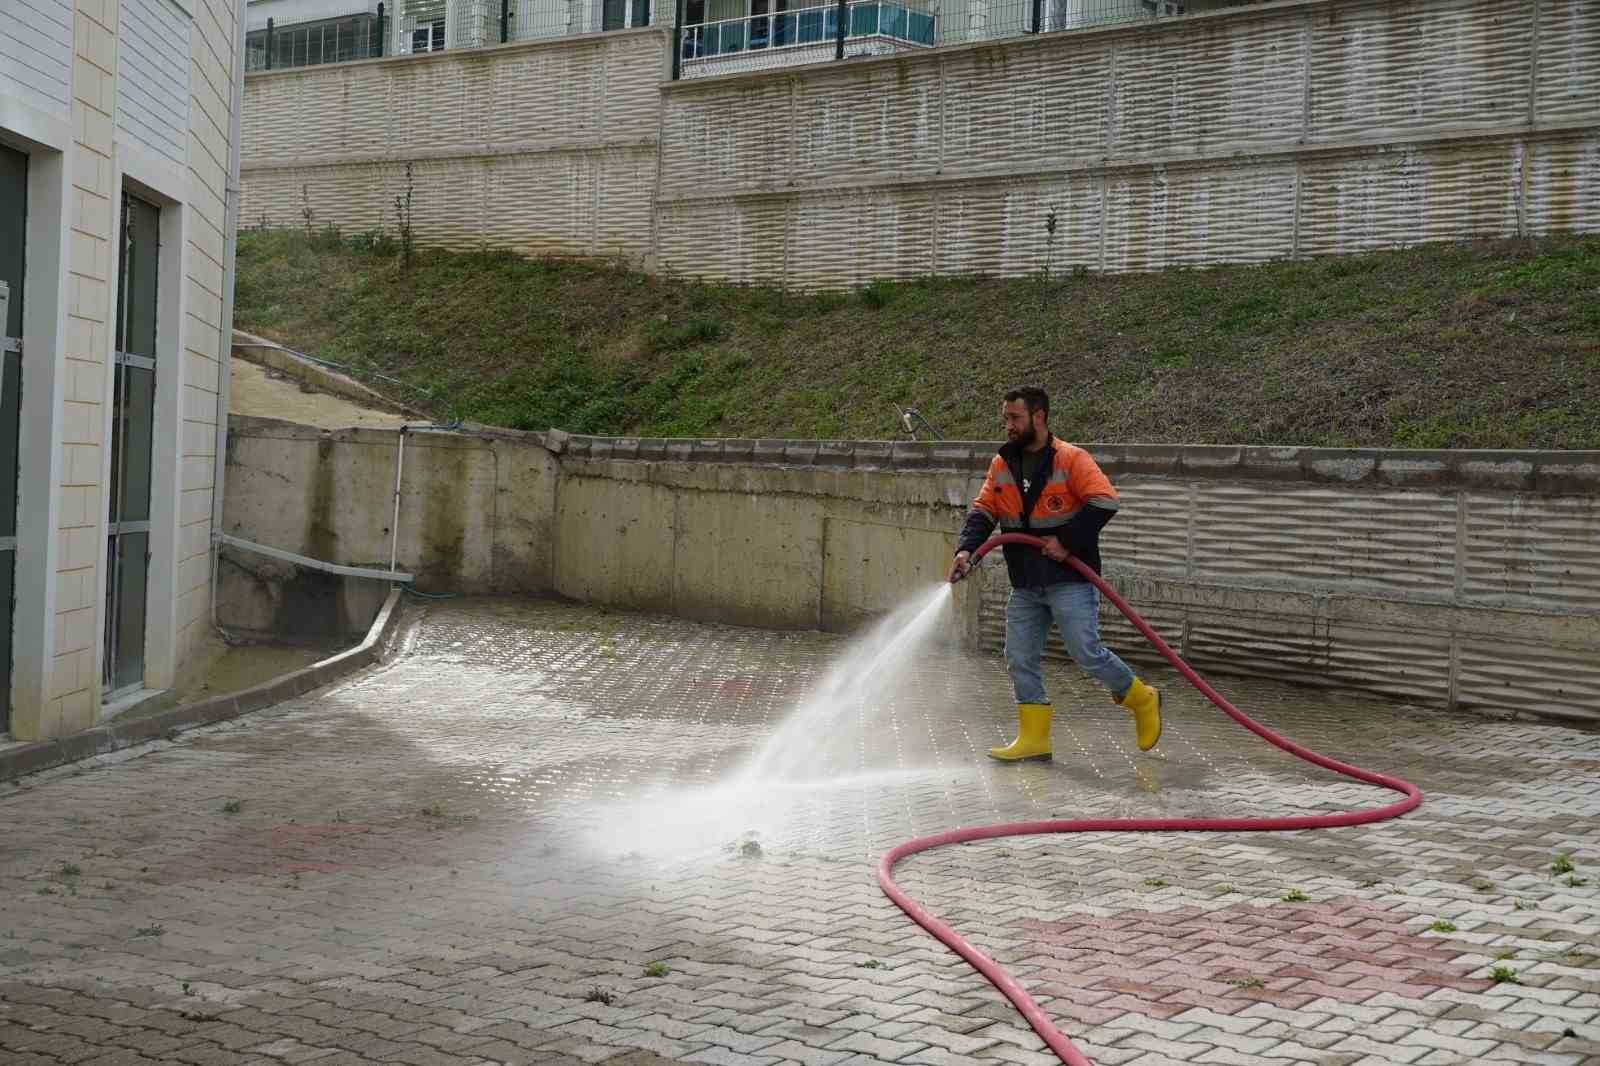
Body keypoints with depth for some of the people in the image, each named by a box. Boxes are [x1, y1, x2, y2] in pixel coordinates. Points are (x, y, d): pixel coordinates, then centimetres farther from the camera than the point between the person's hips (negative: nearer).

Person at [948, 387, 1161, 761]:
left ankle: (1142, 701, 16)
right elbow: (983, 510, 5)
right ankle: (1034, 738, 12)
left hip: (1069, 580, -6)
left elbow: (1105, 502, -17)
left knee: (1087, 653, -8)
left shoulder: (1071, 459, -10)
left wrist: (1067, 542, -20)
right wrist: (966, 548, -13)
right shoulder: (1001, 465, 9)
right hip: (1025, 586, 6)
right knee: (1020, 659, 4)